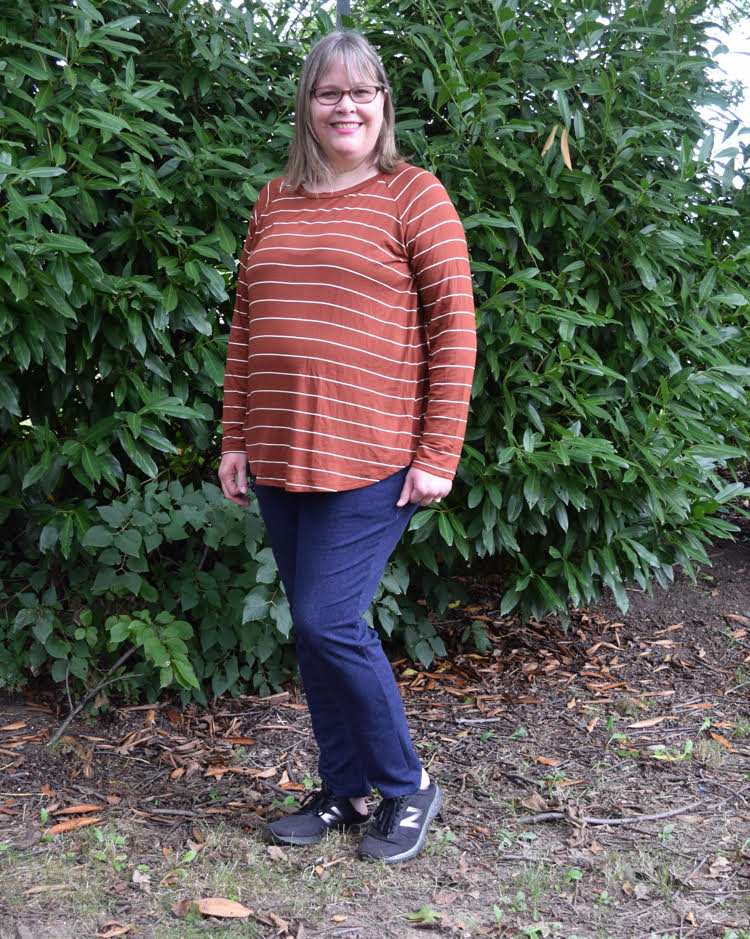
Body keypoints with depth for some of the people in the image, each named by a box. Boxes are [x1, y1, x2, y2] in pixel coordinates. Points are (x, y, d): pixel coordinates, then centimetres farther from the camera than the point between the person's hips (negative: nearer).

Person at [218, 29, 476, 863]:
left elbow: (454, 328, -6)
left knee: (330, 622, -9)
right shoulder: (275, 202, 13)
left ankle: (407, 787, 13)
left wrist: (439, 455, -11)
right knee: (311, 630, 10)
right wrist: (235, 440, 10)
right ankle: (344, 792, 27)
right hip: (279, 457, 6)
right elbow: (244, 325, 15)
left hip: (372, 458, -6)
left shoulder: (413, 195, -2)